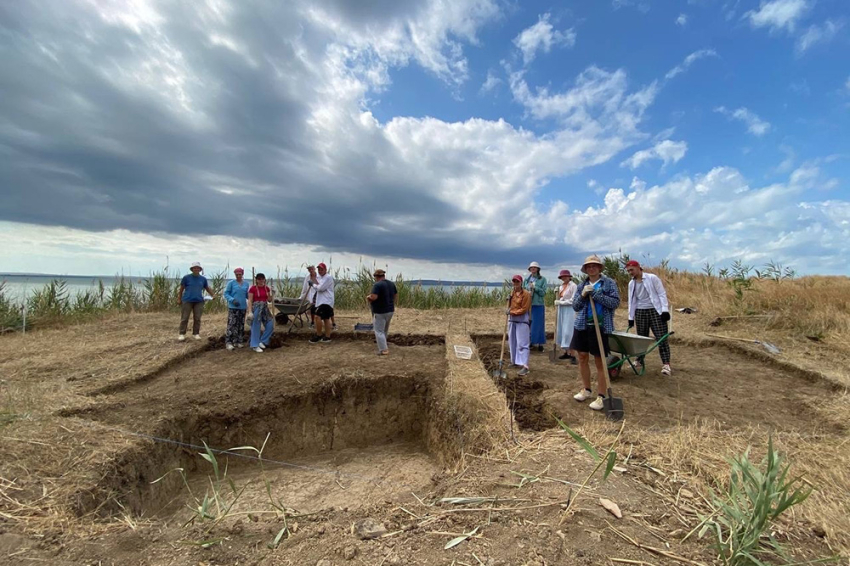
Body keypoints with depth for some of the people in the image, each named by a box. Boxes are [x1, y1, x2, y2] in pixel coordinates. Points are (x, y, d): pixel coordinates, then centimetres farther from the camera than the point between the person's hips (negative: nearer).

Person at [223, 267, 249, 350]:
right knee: (232, 325, -9)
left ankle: (238, 342, 17)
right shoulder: (231, 283, -2)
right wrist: (232, 300, -18)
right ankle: (228, 342, -3)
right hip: (233, 307, -4)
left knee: (241, 325, 7)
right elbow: (226, 294, -3)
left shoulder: (246, 283, 10)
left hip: (242, 307, 4)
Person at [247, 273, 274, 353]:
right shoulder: (253, 288, -7)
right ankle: (255, 346, 8)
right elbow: (250, 301, -9)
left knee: (270, 325, 1)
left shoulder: (267, 288, 8)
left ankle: (262, 341, 17)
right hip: (256, 308, -5)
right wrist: (250, 312, -16)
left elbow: (269, 300, 11)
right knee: (256, 327, -1)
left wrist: (272, 293, -6)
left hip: (265, 308, 6)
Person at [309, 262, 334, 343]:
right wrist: (314, 282, -6)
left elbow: (320, 288, -18)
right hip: (322, 301, 10)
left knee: (318, 316, -15)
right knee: (326, 318, 11)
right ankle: (327, 337, 15)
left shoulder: (328, 277, -12)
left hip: (326, 302, -10)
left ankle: (318, 336, -5)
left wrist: (314, 284, -2)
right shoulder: (319, 277, 19)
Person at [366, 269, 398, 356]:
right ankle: (383, 344, 38)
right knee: (385, 330, 22)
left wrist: (368, 297, -5)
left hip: (380, 312, -8)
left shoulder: (377, 285, -17)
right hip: (390, 310, 8)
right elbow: (396, 295, 14)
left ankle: (383, 350, -7)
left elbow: (373, 297, -26)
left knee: (379, 331, -2)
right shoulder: (391, 283, 7)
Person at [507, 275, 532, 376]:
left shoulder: (526, 294, -12)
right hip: (512, 320, 7)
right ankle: (515, 361, 28)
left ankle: (524, 366, -12)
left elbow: (524, 309, -14)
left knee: (522, 343, -10)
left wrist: (512, 312, -16)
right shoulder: (511, 293, 9)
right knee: (512, 342, 14)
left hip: (522, 320, -7)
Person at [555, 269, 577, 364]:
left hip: (569, 311, -8)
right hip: (561, 311, 8)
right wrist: (556, 294, 0)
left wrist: (560, 302, -14)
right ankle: (567, 352, 17)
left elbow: (573, 300, -16)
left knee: (568, 332, -11)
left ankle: (572, 355, -8)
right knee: (562, 331, 8)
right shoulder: (561, 286, 14)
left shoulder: (573, 286, -9)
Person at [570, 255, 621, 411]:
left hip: (601, 327, -4)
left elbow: (615, 302, -10)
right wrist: (583, 295, -10)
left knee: (600, 362, 1)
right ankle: (586, 390, 28)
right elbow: (575, 306, 7)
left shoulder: (609, 283, -1)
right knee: (582, 358, 11)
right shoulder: (581, 285, 9)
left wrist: (596, 294, -18)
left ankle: (601, 396, 11)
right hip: (582, 326, 4)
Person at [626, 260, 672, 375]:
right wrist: (631, 317, 9)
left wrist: (665, 310, -15)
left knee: (661, 338, -6)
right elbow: (632, 301, 12)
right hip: (640, 312, 4)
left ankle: (666, 364, -4)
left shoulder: (652, 278, -6)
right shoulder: (631, 283, 8)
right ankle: (639, 360, 22)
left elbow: (662, 294, -7)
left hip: (655, 311, -4)